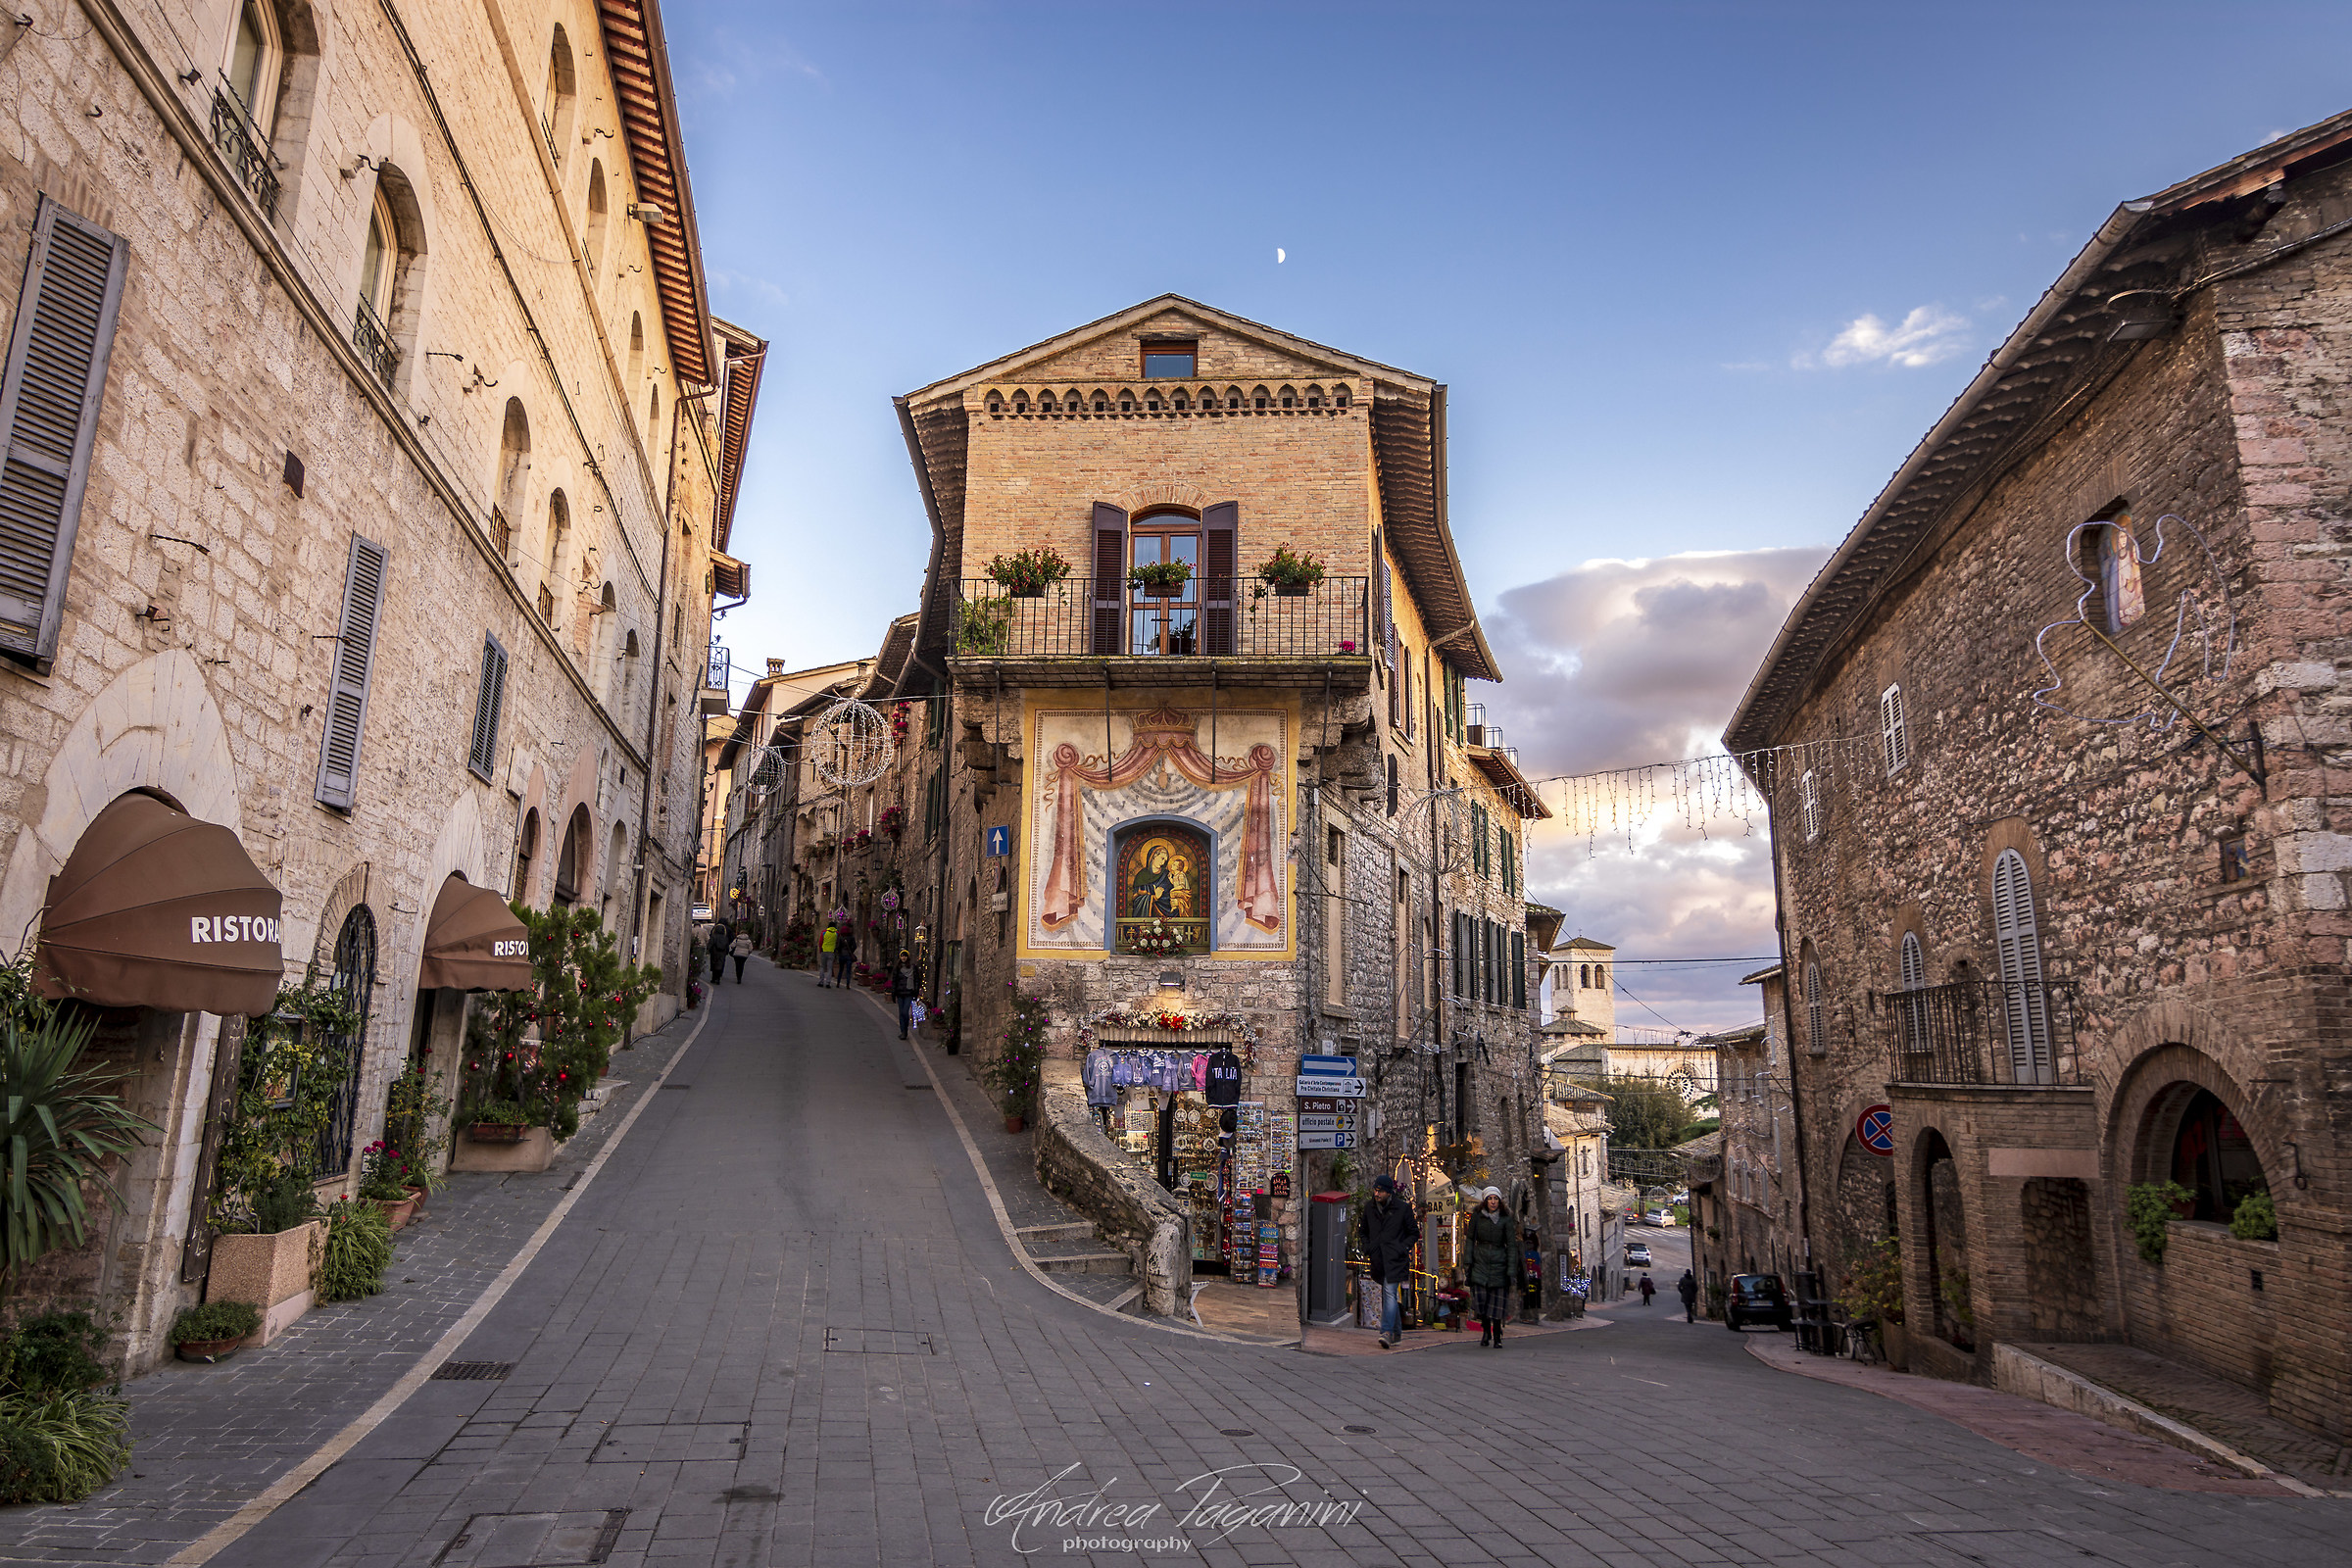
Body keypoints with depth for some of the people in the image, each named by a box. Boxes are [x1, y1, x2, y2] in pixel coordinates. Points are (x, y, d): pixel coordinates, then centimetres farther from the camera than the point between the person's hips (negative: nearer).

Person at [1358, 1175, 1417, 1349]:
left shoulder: (1403, 1208, -4)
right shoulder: (1369, 1208, 8)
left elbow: (1414, 1233, 5)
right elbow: (1363, 1231, 22)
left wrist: (1402, 1248, -8)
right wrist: (1367, 1248, 7)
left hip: (1395, 1259, -5)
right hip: (1378, 1261, 5)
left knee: (1390, 1292, -17)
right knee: (1386, 1295, 12)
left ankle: (1387, 1332, -22)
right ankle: (1397, 1332, 24)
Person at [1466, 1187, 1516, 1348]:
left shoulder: (1506, 1220, 0)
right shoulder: (1476, 1218, 5)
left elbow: (1512, 1246, -1)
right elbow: (1470, 1240, 9)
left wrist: (1512, 1271, -7)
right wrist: (1468, 1263, 2)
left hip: (1499, 1265, -1)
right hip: (1480, 1263, 1)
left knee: (1497, 1303, -2)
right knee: (1479, 1299, -9)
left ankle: (1497, 1337, 16)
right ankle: (1486, 1330, 17)